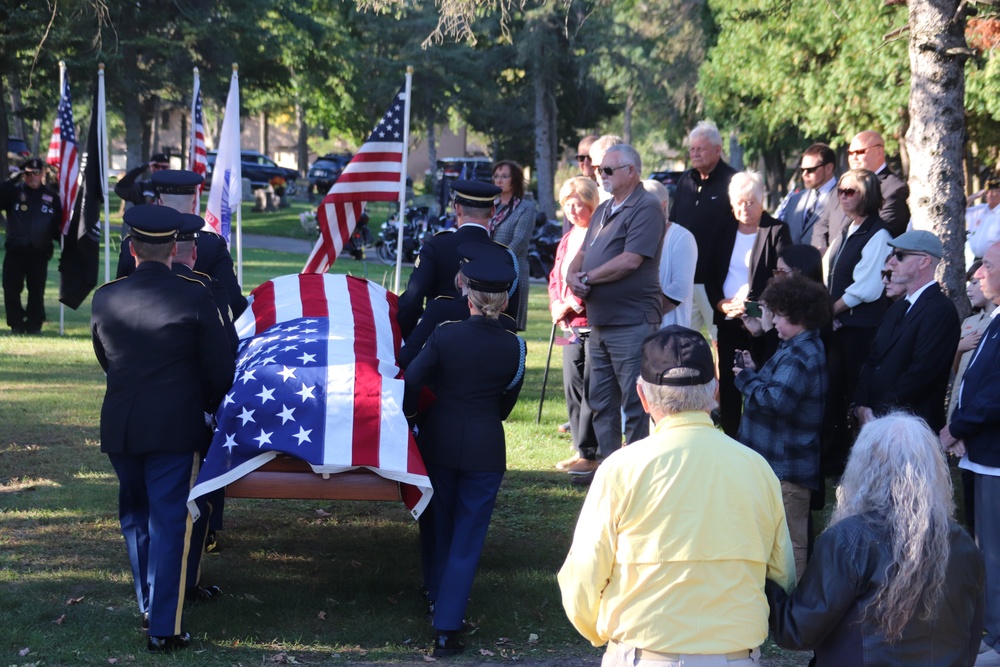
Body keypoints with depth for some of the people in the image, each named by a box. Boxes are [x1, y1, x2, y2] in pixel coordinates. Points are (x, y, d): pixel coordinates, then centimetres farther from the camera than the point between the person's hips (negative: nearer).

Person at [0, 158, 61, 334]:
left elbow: (58, 226, 11)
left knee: (37, 291, 2)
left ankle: (34, 324, 11)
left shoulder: (51, 197, 9)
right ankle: (16, 324, 8)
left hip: (39, 252, 0)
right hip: (15, 250, 0)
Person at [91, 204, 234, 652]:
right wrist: (208, 406, 15)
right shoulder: (194, 298, -11)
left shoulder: (105, 299, -1)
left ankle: (149, 607, 31)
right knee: (169, 522, 1)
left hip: (119, 426, 3)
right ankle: (164, 625, -1)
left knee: (135, 517, 20)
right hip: (176, 428, -3)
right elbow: (220, 368, -5)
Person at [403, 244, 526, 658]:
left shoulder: (444, 336, -12)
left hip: (439, 443, 1)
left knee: (441, 525, 23)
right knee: (467, 537, 4)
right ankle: (446, 628, 0)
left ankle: (438, 596, 42)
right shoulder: (513, 347, -8)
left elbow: (410, 383, -12)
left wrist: (405, 417, 6)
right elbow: (507, 403, 3)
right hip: (486, 449, -1)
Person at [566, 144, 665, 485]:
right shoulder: (604, 210, 19)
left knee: (635, 403, -4)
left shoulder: (646, 208, -10)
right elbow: (582, 254, 19)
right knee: (601, 401, 14)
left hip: (631, 322, -9)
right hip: (599, 322, 9)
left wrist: (589, 277, -10)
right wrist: (573, 276, -4)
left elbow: (630, 261, -20)